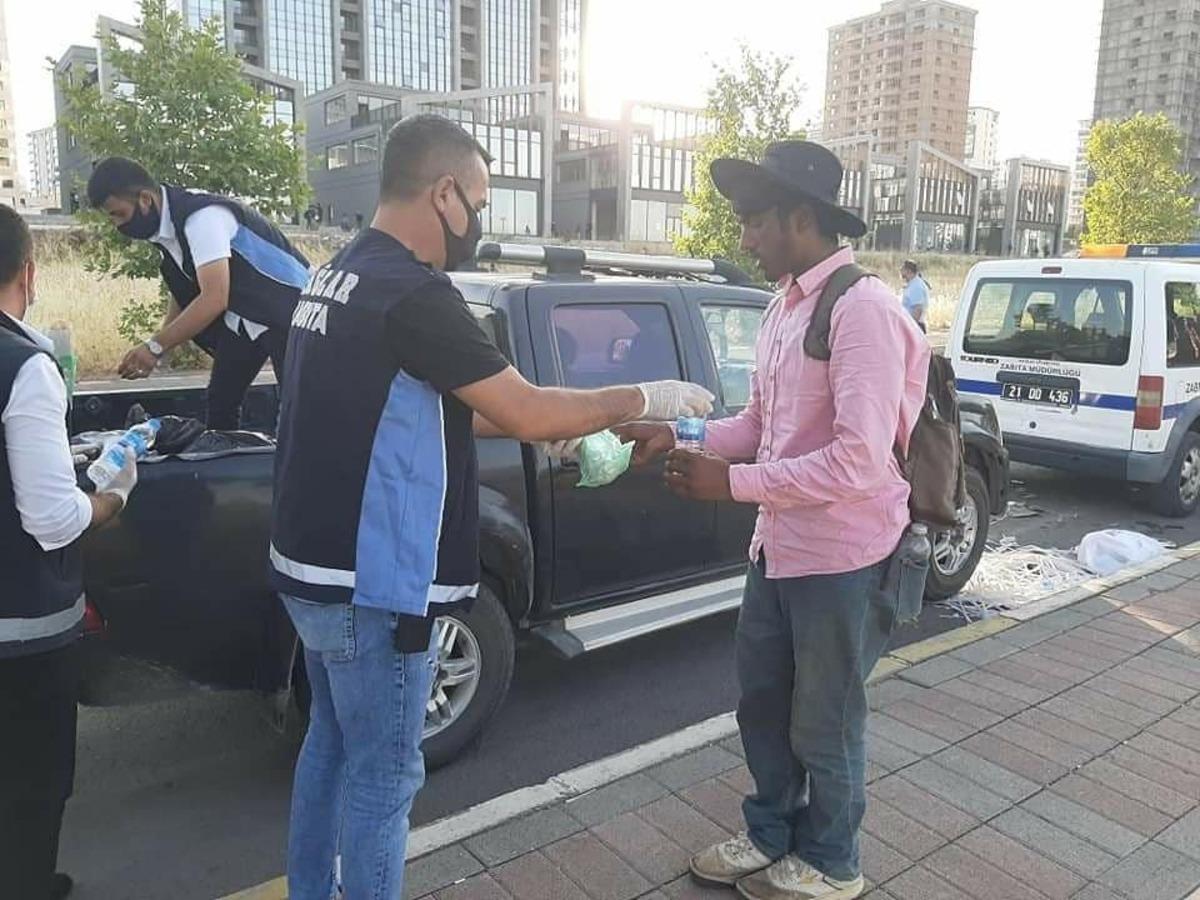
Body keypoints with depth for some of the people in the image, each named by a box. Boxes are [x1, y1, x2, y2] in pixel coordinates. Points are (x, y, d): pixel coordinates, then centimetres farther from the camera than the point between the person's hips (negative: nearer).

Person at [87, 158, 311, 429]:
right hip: (241, 318, 9)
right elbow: (184, 295, 13)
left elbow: (214, 299, -31)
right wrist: (155, 348, 4)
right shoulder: (161, 227, 3)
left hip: (288, 309, -9)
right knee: (220, 402, 8)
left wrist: (155, 346, -26)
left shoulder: (200, 217, -26)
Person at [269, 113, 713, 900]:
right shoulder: (414, 291, -21)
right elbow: (526, 410, -20)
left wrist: (535, 422, 11)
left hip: (316, 567, 10)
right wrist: (646, 399, -7)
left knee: (333, 744, 23)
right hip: (371, 584, -10)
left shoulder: (344, 274, 10)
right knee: (383, 777, 7)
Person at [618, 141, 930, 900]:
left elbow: (860, 463, -28)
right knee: (763, 705, 23)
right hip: (778, 547, 8)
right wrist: (678, 436, -1)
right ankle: (771, 837, 47)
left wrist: (733, 484, -23)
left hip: (841, 559, -8)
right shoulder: (784, 307, 7)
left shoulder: (863, 310, -22)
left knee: (823, 725, 14)